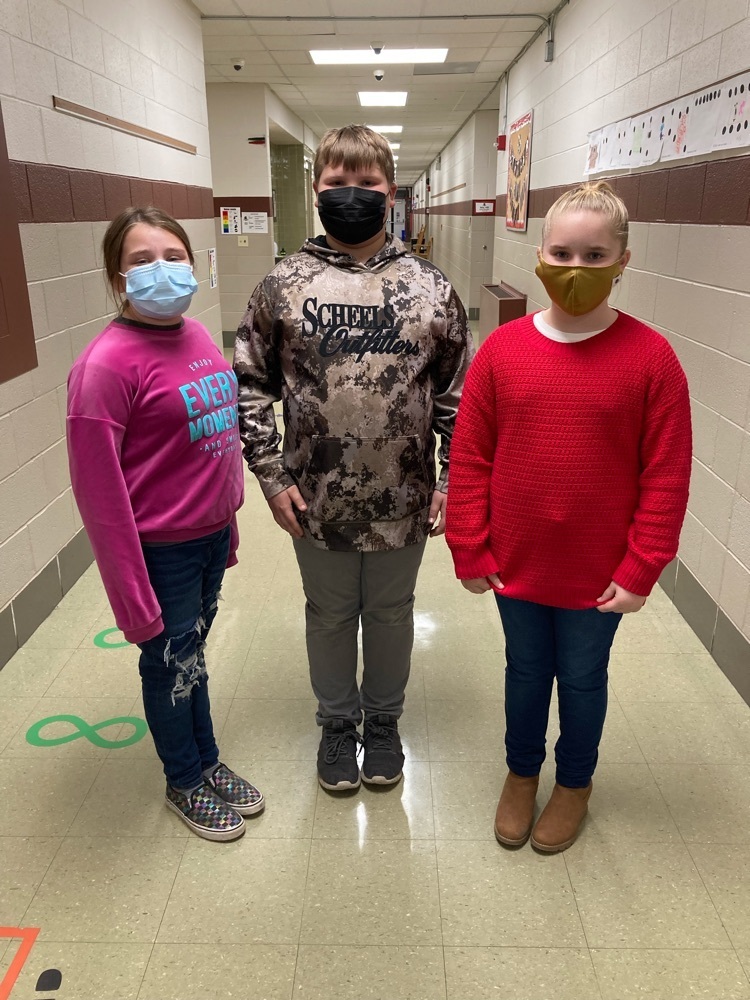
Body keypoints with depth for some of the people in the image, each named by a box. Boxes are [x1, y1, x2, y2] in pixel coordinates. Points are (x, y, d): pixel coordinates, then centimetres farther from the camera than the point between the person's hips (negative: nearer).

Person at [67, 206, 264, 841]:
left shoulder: (196, 336, 3)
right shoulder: (108, 362, -20)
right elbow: (98, 489, -19)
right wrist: (132, 593, -17)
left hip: (211, 535, 6)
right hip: (162, 550, -6)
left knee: (193, 654, 23)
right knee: (173, 665, 14)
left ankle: (209, 762, 45)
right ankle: (185, 782, 40)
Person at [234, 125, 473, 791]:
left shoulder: (431, 288, -3)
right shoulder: (283, 286, -3)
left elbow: (458, 392, 0)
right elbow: (249, 384, 0)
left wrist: (451, 481, -3)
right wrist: (272, 476, -5)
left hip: (403, 501, 0)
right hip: (316, 501, 0)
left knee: (391, 612, 18)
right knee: (330, 613, 19)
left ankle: (384, 720, 44)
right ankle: (338, 723, 43)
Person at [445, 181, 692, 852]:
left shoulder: (650, 356, -12)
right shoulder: (503, 348, -7)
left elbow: (666, 476, -9)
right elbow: (469, 457, -4)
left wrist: (641, 569, -9)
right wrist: (470, 550, -4)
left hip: (599, 571, -1)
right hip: (515, 563, 2)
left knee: (583, 678, 18)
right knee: (525, 670, 21)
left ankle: (575, 783, 45)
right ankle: (522, 772, 46)